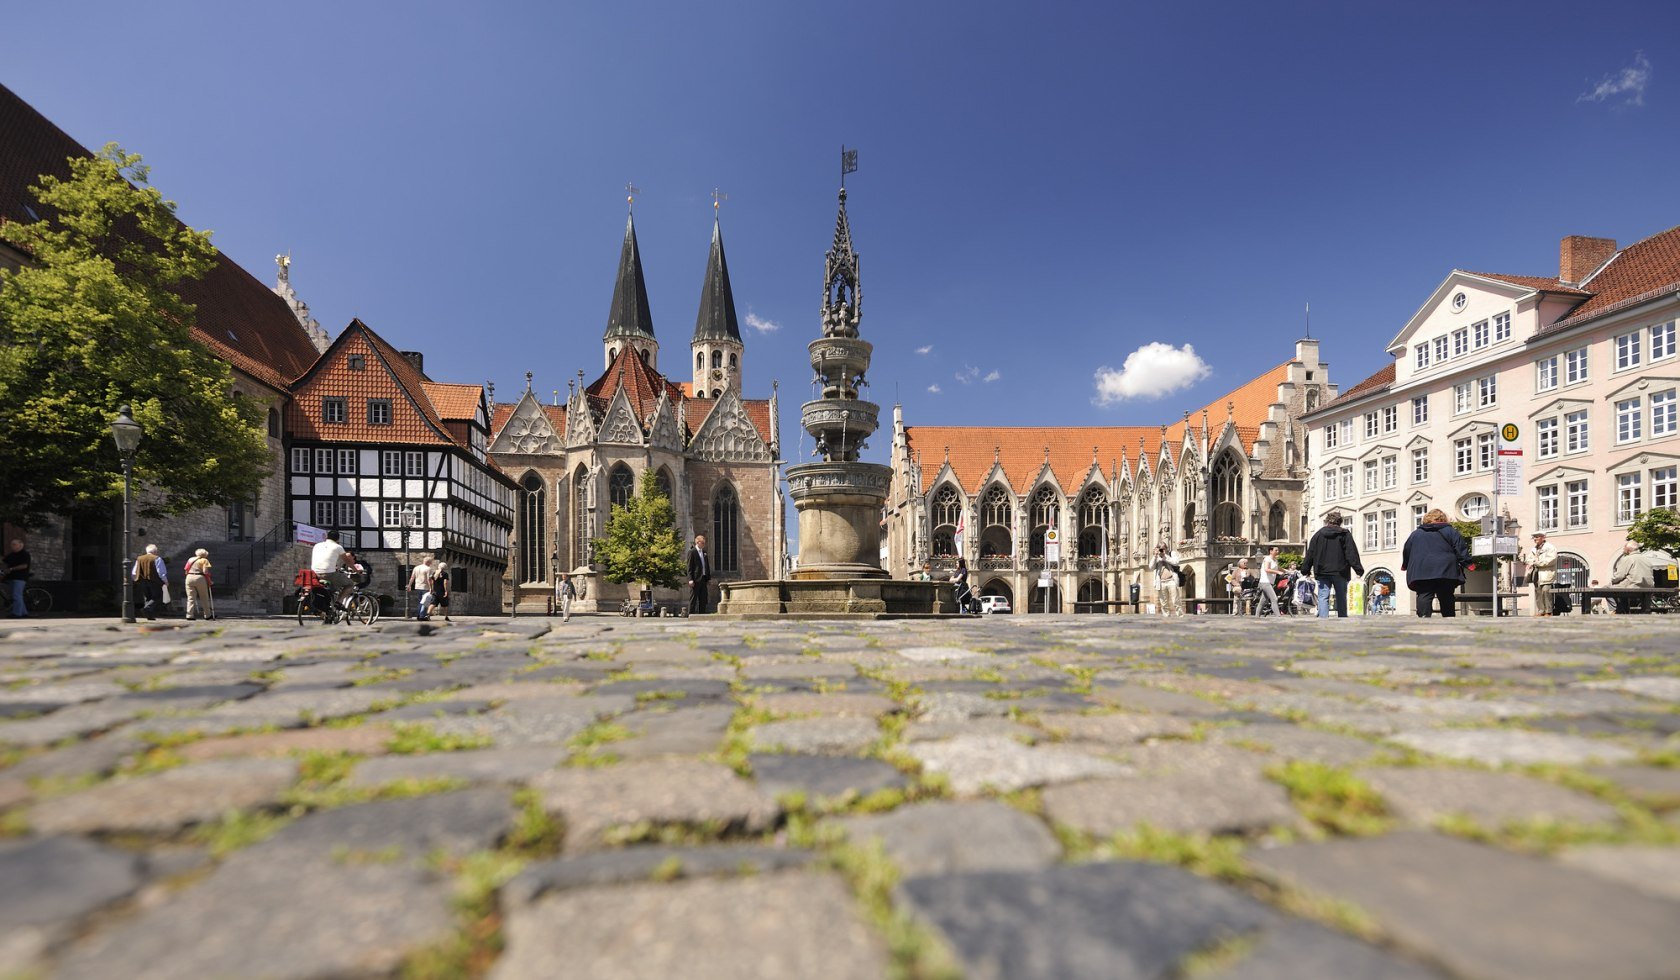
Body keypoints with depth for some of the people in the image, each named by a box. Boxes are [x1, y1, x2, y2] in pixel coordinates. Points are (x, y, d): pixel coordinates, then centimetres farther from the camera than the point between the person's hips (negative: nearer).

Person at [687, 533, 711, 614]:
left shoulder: (704, 552, 17)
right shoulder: (692, 552, -5)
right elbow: (689, 567, -9)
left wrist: (709, 578, 13)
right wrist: (690, 579, -16)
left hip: (704, 579, 7)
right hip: (695, 579, -7)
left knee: (703, 599, 7)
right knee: (693, 599, -3)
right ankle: (691, 615, 0)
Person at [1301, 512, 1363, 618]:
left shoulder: (1318, 534, 6)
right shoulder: (1344, 534, 0)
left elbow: (1310, 553, 6)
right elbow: (1352, 553, -5)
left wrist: (1305, 569, 11)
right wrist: (1358, 568, -4)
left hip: (1322, 571, 1)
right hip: (1340, 572, -1)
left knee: (1323, 597, -2)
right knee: (1341, 598, 10)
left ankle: (1323, 618, -13)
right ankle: (1343, 618, 11)